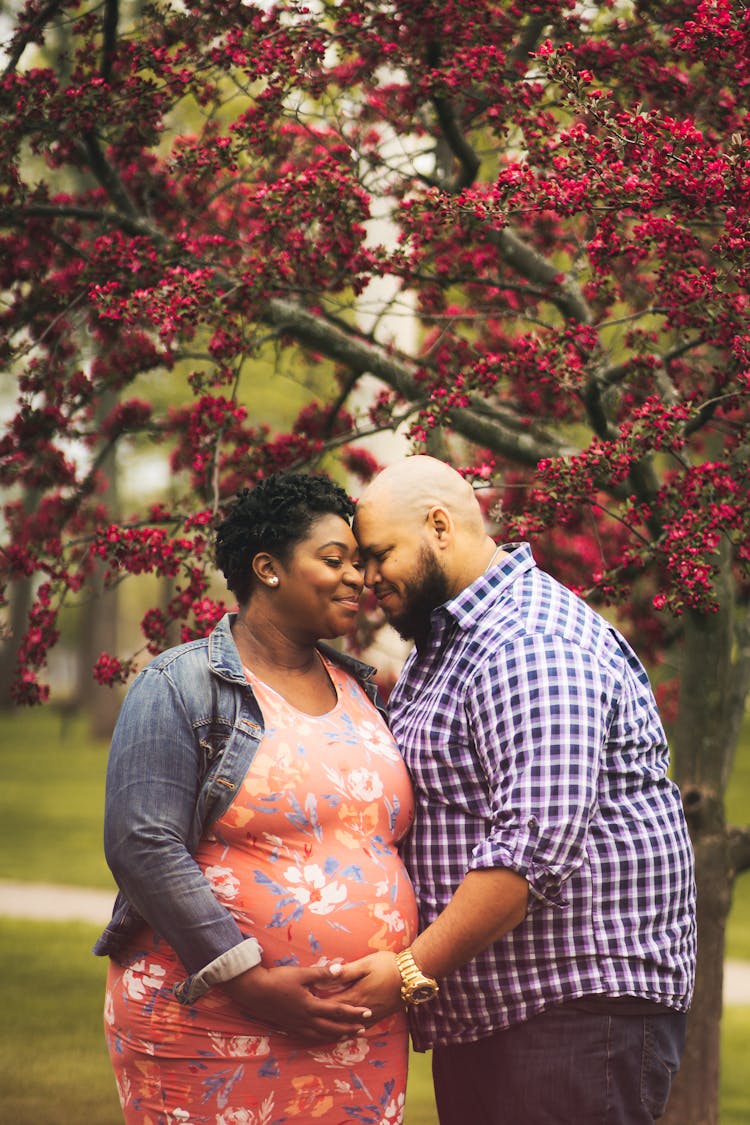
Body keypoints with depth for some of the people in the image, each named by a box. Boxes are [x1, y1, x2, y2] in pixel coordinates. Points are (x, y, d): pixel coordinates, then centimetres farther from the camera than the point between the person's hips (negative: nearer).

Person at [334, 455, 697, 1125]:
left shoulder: (532, 643, -17)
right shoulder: (445, 642, 18)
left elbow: (538, 841, -26)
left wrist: (414, 972, -24)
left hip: (581, 1002, -10)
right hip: (482, 1012, 10)